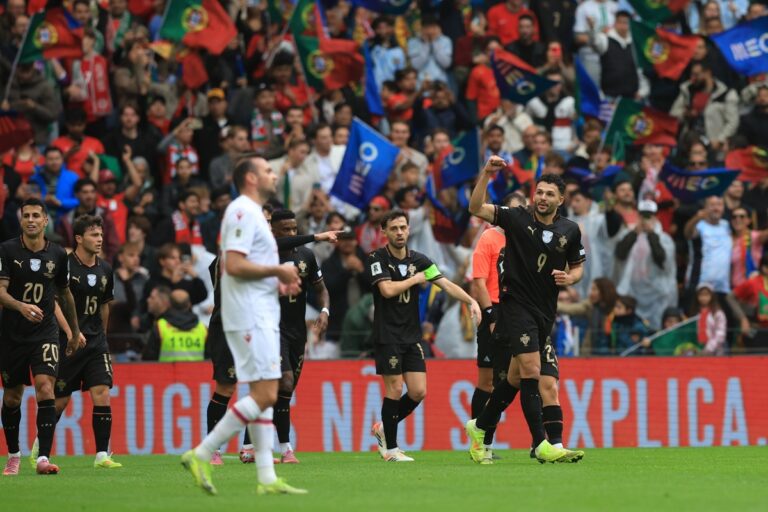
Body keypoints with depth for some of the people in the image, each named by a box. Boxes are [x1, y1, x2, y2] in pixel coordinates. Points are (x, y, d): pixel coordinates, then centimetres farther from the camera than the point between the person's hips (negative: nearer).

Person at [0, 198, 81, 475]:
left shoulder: (58, 254, 2)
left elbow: (65, 294, 17)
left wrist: (75, 332, 24)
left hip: (44, 332, 0)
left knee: (45, 387, -18)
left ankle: (43, 458, -21)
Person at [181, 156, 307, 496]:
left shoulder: (251, 213, 20)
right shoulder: (243, 211, -12)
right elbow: (234, 265, -22)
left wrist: (279, 284, 12)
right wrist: (277, 271, -13)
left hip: (260, 317, 11)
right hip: (250, 317, -11)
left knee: (263, 396, 7)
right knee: (264, 395, -14)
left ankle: (267, 479, 6)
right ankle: (201, 455, -11)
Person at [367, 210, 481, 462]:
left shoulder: (419, 260, 7)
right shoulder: (376, 259, -6)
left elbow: (446, 284, -1)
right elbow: (387, 290, -20)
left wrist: (471, 301, -16)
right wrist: (415, 279, -7)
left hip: (412, 336, 5)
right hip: (387, 335, -5)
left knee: (418, 392, 0)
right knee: (395, 389, -6)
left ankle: (384, 428, 22)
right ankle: (390, 448, 4)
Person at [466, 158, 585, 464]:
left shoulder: (570, 231, 7)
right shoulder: (517, 218, -5)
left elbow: (578, 266, 20)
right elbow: (476, 208, -15)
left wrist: (570, 278, -3)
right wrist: (487, 174, -26)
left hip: (545, 313, 5)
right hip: (516, 304, -5)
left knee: (515, 379, 13)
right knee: (531, 370, -18)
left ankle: (479, 427, 32)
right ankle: (542, 445, -20)